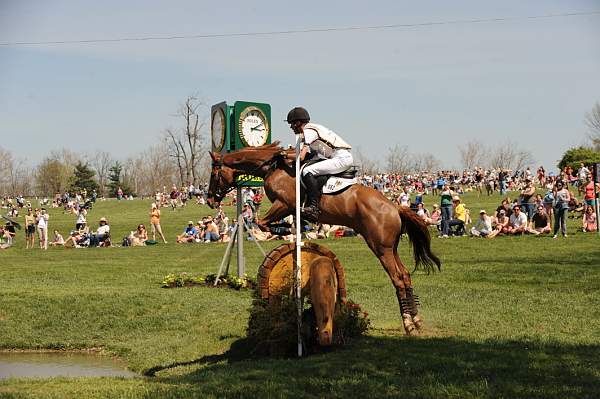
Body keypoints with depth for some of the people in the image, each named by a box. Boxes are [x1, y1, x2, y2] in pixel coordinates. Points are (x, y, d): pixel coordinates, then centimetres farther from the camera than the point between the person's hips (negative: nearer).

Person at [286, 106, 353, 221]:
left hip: (342, 158, -11)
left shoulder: (308, 131, -7)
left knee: (308, 171, -21)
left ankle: (313, 208, -30)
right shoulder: (312, 129, 23)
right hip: (345, 157, 11)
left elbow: (301, 157, -15)